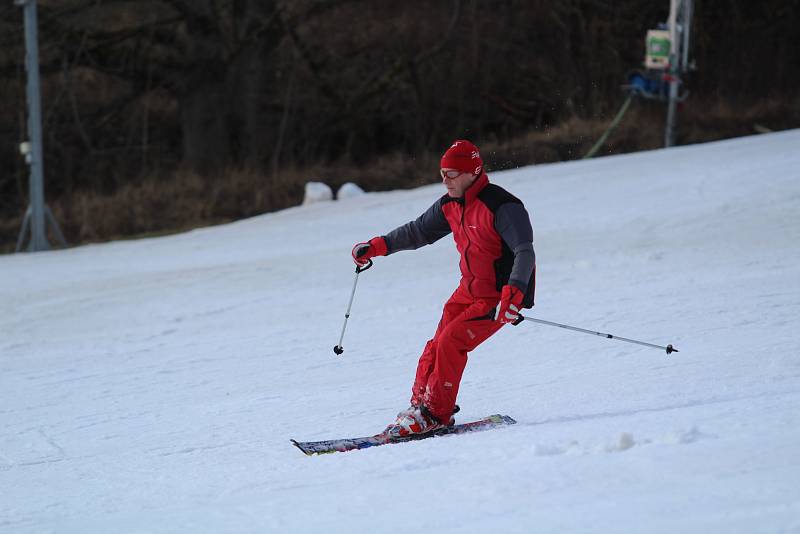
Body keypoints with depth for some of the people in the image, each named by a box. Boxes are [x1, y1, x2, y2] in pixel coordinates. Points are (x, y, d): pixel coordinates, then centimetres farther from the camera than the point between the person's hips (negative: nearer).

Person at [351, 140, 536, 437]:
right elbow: (418, 231, 19)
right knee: (437, 346, 0)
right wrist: (376, 247, 12)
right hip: (469, 291, 8)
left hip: (501, 297, -8)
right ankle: (420, 405, 11)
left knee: (450, 342, -18)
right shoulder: (450, 205, 4)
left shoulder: (501, 207, -22)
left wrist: (514, 293, -44)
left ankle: (436, 414, -11)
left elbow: (525, 253, -30)